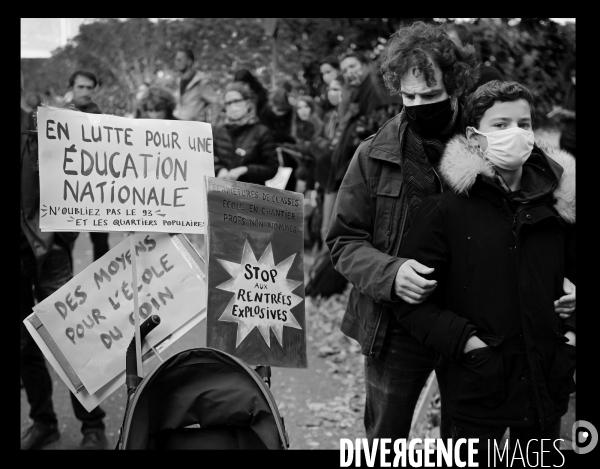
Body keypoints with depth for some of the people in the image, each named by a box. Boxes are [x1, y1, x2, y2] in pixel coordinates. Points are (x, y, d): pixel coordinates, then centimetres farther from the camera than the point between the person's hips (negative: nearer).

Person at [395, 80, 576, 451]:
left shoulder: (557, 200, 2)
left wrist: (573, 330, -1)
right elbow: (410, 301, -8)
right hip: (474, 387, -3)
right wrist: (463, 340, -17)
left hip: (546, 384, 4)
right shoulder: (445, 209, -9)